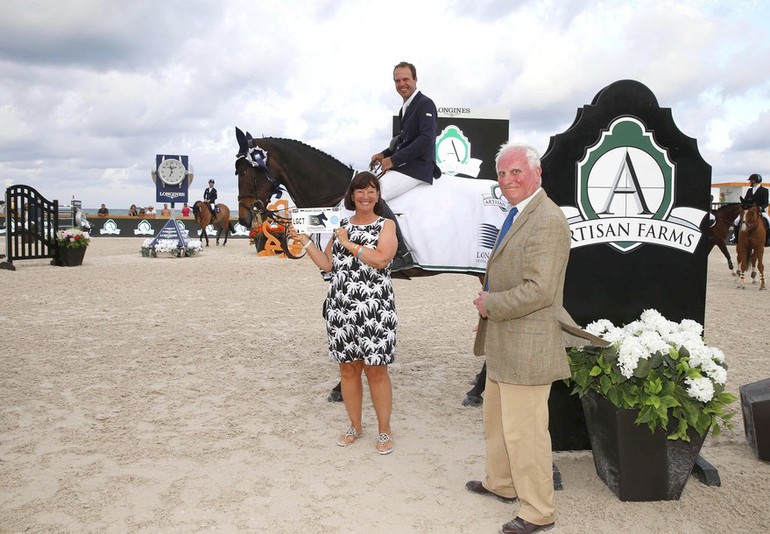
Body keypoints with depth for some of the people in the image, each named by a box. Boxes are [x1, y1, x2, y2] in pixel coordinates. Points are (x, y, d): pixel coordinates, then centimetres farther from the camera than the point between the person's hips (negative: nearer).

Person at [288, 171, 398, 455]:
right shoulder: (343, 226, 15)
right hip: (341, 309, 4)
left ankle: (384, 431, 15)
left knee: (376, 369, 0)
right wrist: (304, 241, 7)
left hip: (374, 311, -4)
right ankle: (355, 426, 26)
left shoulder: (386, 225, 2)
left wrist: (349, 244, -10)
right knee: (348, 368, 10)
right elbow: (327, 264, 14)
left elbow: (381, 259, -15)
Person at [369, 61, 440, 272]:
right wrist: (384, 154, 8)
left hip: (418, 168, -10)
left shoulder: (425, 104, -8)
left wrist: (394, 159, -19)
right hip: (402, 166, 10)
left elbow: (426, 139, -20)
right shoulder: (404, 108, 20)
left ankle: (402, 254, -21)